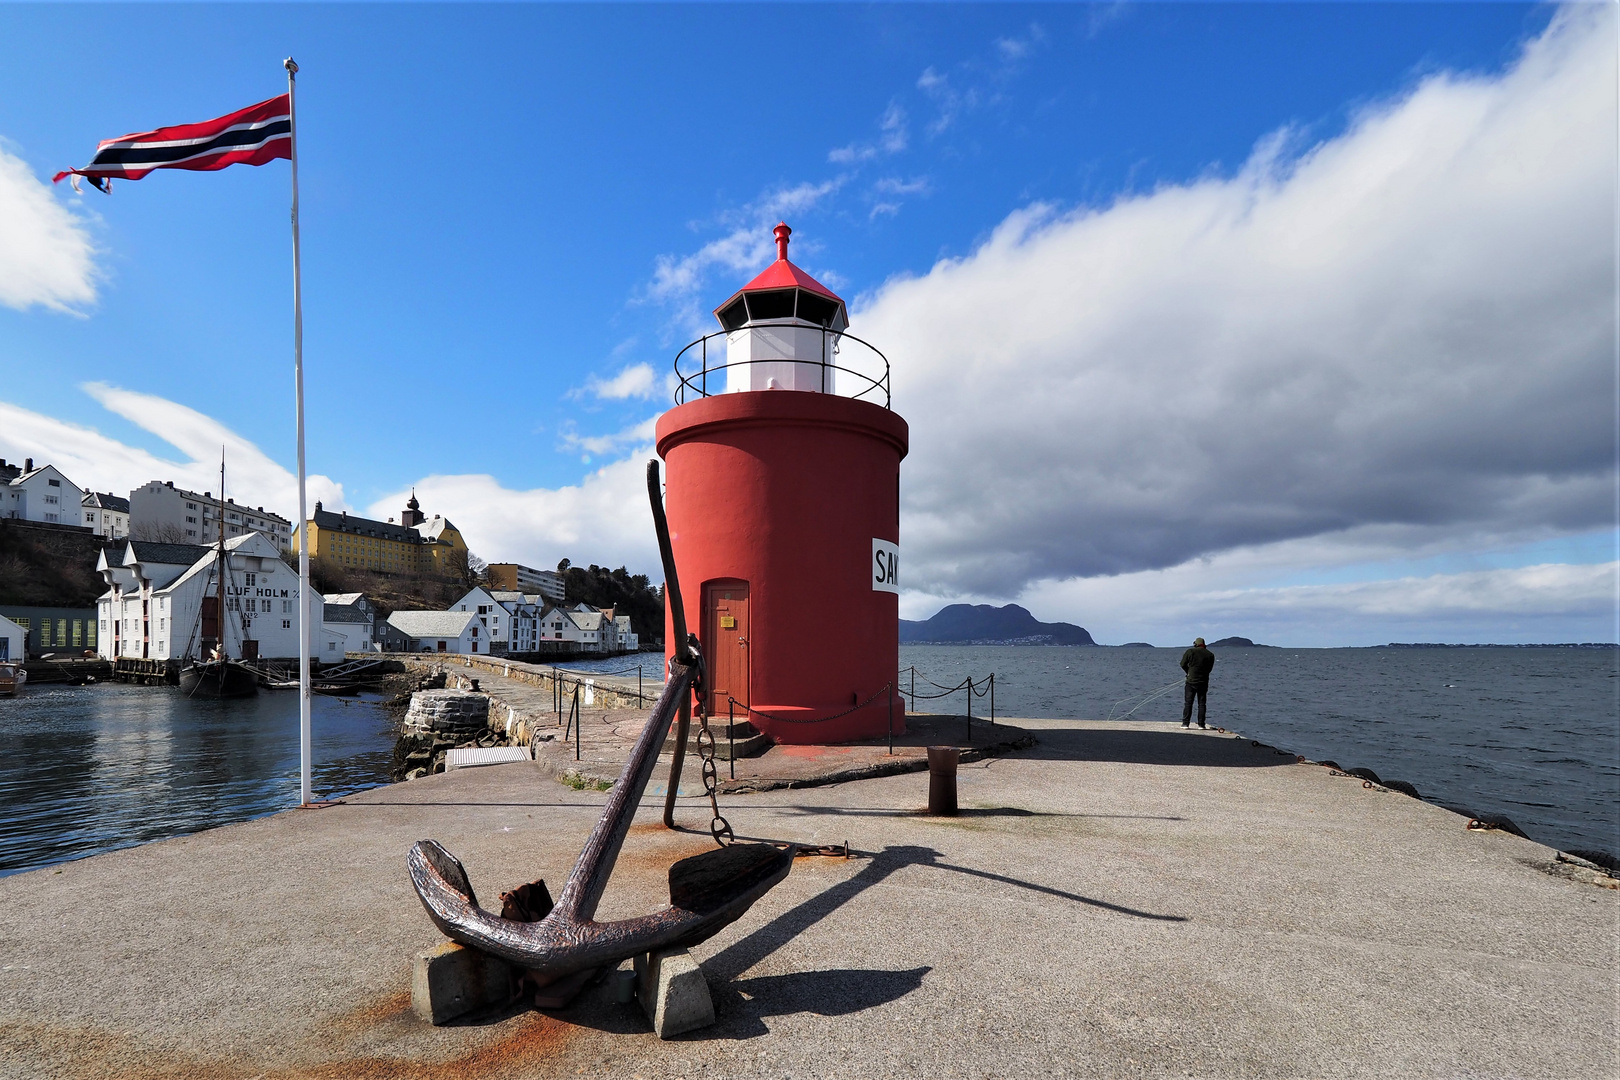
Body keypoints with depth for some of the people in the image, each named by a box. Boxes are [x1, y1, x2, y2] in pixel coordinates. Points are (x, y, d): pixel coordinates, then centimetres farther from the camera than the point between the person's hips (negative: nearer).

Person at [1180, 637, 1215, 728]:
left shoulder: (1190, 652, -5)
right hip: (1203, 682, 2)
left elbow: (1183, 664, -1)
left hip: (1191, 681, -2)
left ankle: (1185, 723, -1)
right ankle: (1201, 724, 7)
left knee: (1188, 703, 2)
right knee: (1202, 704, 8)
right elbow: (1209, 669, 7)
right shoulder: (1210, 655, 2)